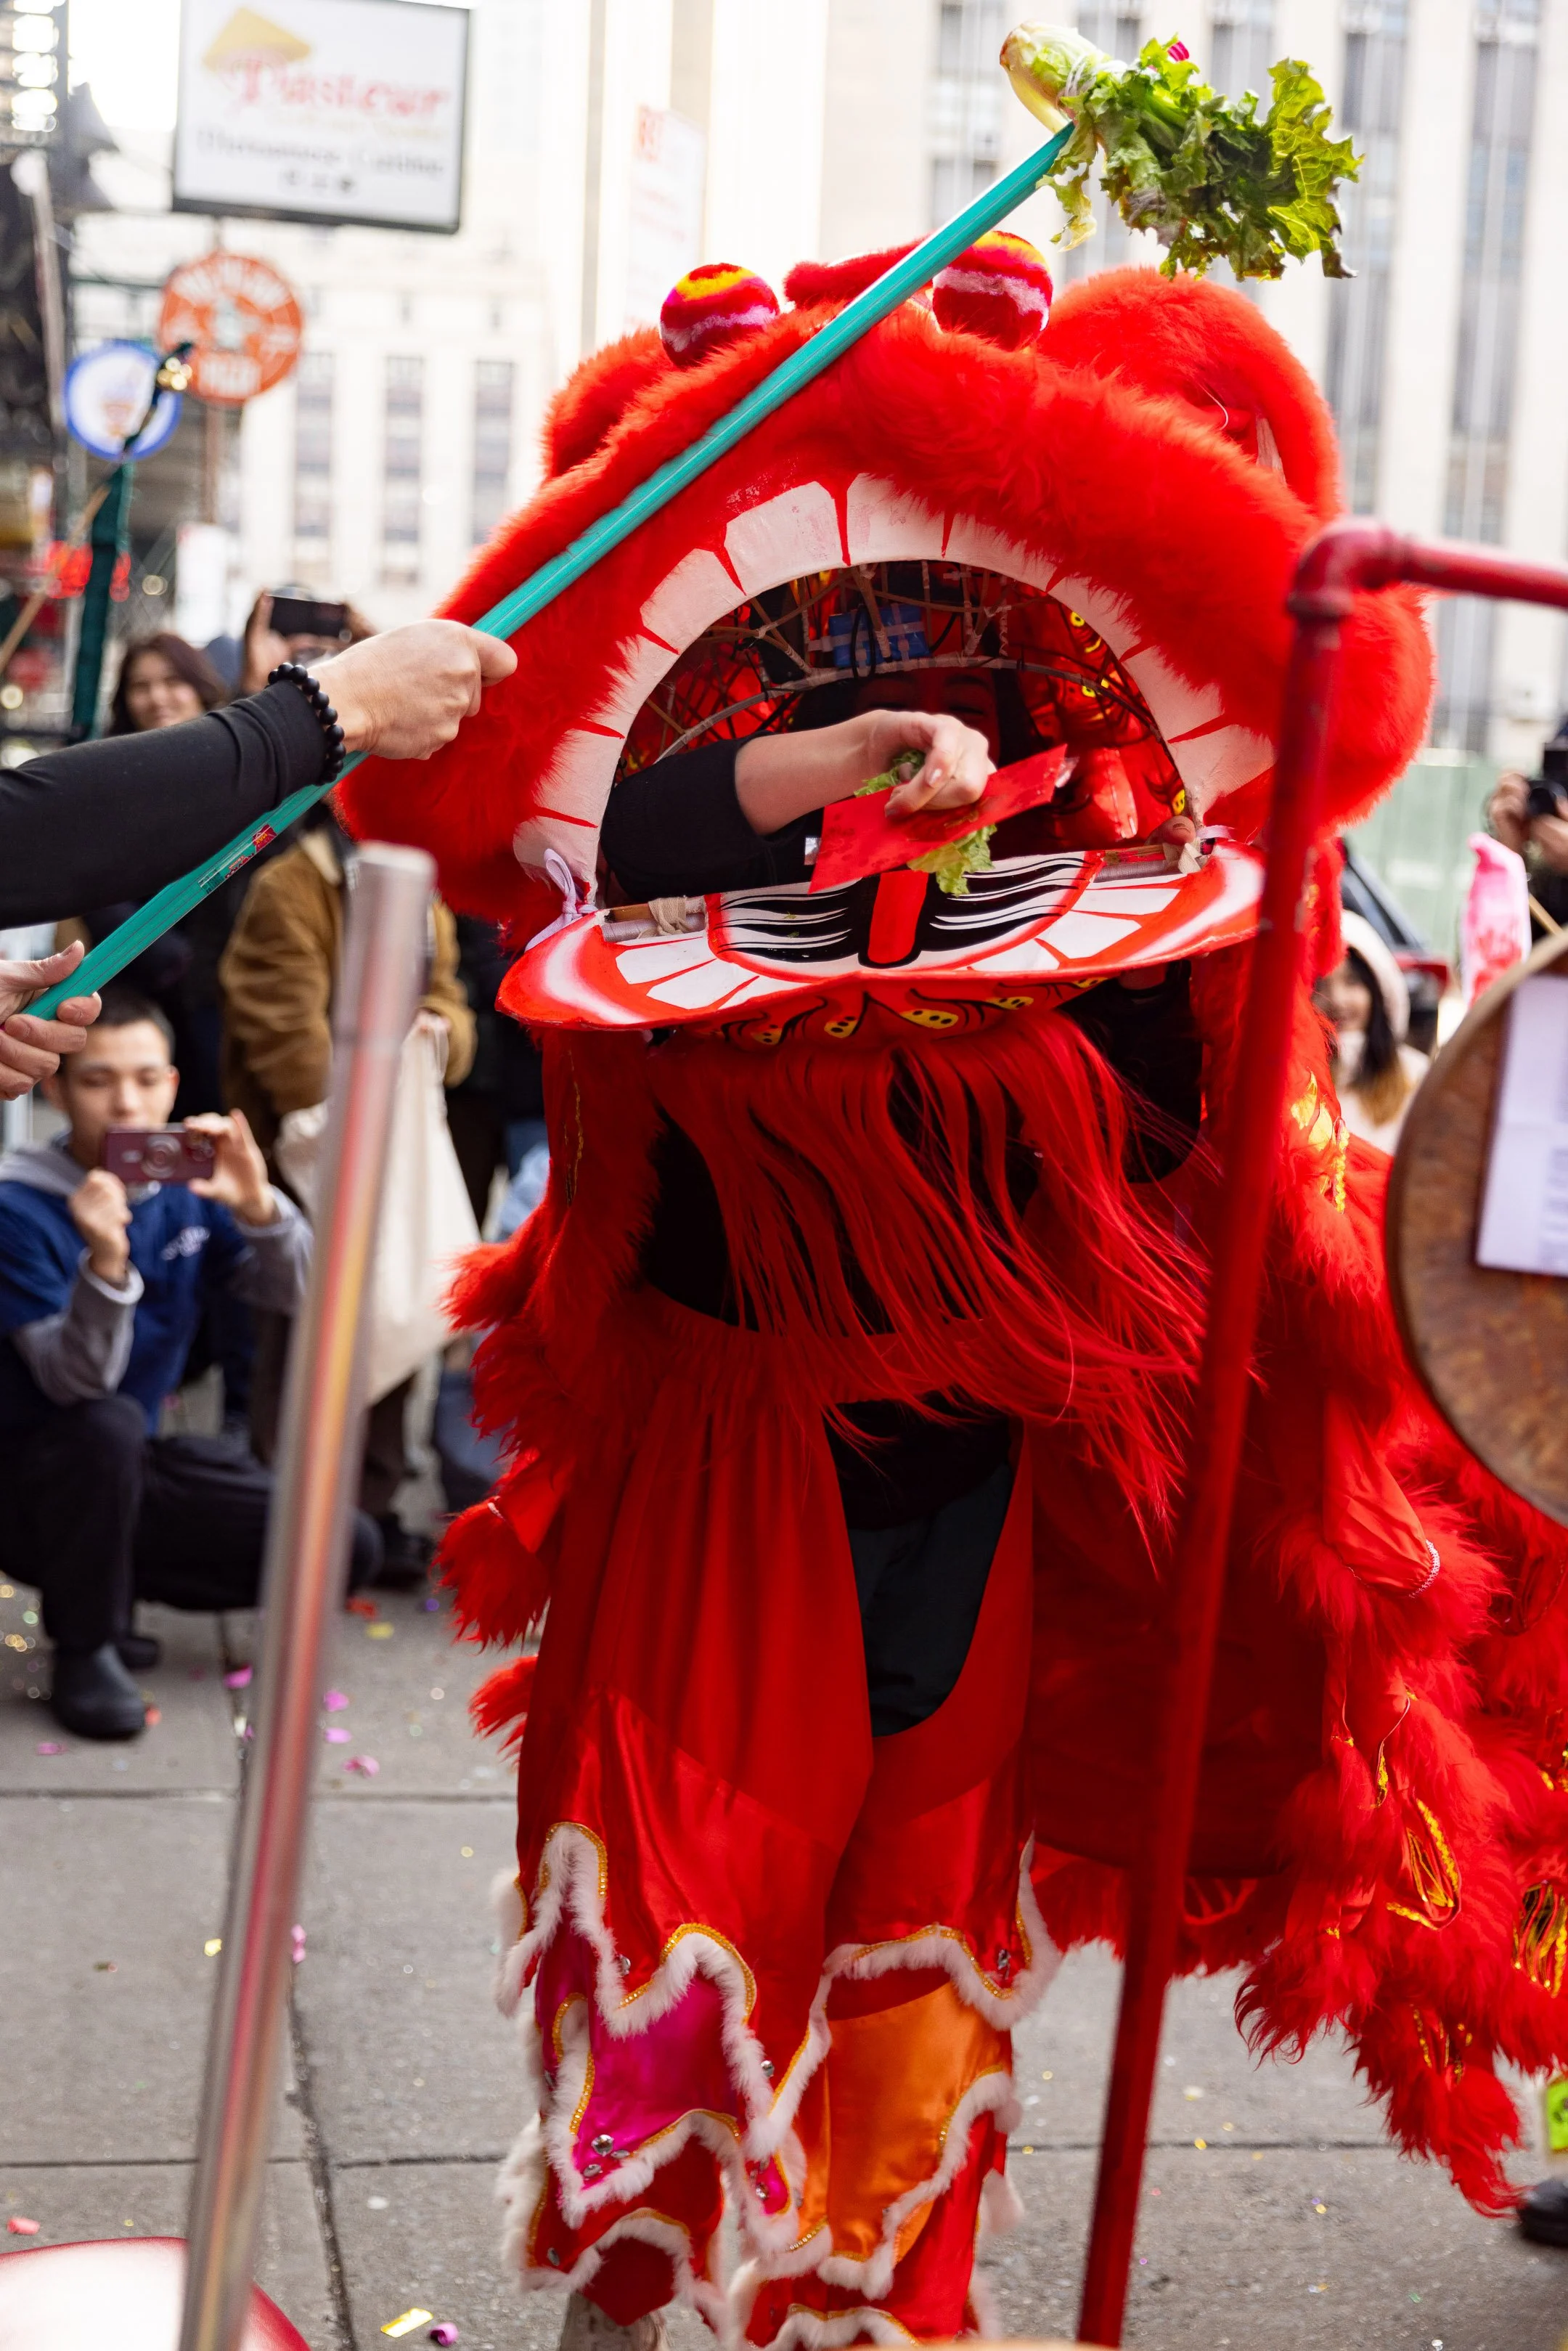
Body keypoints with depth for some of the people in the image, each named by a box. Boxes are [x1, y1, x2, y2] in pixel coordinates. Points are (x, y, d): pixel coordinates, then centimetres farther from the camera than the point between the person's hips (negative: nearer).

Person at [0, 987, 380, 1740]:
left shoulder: (187, 1181, -3)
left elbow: (298, 1295, -10)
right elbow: (79, 1385, -26)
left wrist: (257, 1207, -29)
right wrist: (106, 1262, -44)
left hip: (136, 1473, 6)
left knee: (347, 1550, -6)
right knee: (109, 1425, -39)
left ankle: (99, 1587, 7)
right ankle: (85, 1649, -16)